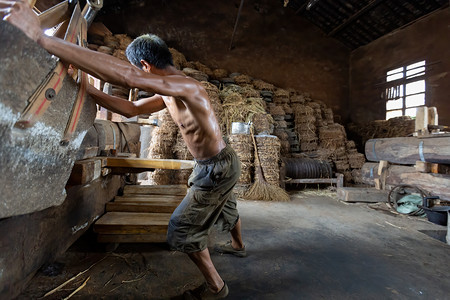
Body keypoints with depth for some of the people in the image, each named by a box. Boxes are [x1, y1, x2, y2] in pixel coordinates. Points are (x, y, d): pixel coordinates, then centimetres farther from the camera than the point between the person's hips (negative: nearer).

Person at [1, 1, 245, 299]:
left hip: (218, 168, -10)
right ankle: (238, 245, 60)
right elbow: (132, 108, 10)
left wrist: (40, 37, -36)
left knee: (182, 229, 1)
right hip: (218, 166, 10)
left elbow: (124, 75, -39)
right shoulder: (169, 94, 5)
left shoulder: (187, 87, -26)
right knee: (226, 208, 31)